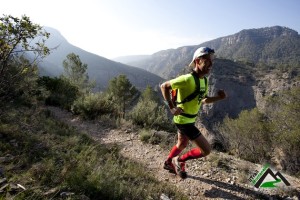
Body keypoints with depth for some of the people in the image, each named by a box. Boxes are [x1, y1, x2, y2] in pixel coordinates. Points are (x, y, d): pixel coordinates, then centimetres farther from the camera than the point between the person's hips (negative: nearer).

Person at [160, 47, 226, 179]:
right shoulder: (188, 79, -25)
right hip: (183, 120, -9)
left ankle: (168, 163, 52)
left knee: (182, 144, 28)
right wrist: (172, 107, -24)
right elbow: (164, 86, -20)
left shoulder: (203, 80, 3)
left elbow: (203, 100, 13)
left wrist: (218, 98, -4)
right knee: (206, 150, -5)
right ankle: (179, 161, 16)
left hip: (190, 119, 9)